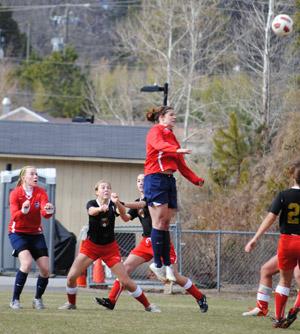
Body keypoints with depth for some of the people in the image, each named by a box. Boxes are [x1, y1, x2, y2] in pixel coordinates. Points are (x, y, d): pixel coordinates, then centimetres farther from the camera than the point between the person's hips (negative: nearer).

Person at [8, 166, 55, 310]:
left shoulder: (41, 193, -4)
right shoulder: (15, 193, -11)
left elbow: (45, 213, -20)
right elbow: (14, 215, -25)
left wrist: (49, 210, -43)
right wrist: (23, 211, -46)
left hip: (36, 233, 4)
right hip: (18, 232, -4)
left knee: (45, 269, -5)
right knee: (27, 262, -27)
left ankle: (38, 299, 20)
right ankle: (15, 300, -17)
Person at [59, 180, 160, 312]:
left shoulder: (113, 205, -8)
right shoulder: (92, 203, -11)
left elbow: (124, 216, -28)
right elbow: (91, 211, -36)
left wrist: (117, 203, -49)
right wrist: (101, 209, -60)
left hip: (110, 248, 0)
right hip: (91, 246, 0)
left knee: (126, 281, -6)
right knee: (71, 277, -9)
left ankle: (148, 305, 7)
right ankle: (71, 303, 16)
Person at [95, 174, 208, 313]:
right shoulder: (138, 201, 15)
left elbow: (142, 204, -24)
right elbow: (126, 218, 2)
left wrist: (122, 203, -34)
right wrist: (118, 205, -16)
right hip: (146, 242, 6)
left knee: (174, 276, -6)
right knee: (126, 267, -9)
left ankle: (200, 298, 12)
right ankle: (111, 301, -10)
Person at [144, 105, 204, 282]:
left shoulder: (172, 137, 23)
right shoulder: (155, 131, -1)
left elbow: (181, 165, 22)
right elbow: (159, 144, -26)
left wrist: (196, 180, 11)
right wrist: (177, 149, -43)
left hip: (169, 180, 7)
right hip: (155, 179, -7)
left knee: (166, 223, 5)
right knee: (160, 221, -11)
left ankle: (167, 264, 4)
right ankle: (157, 263, -10)